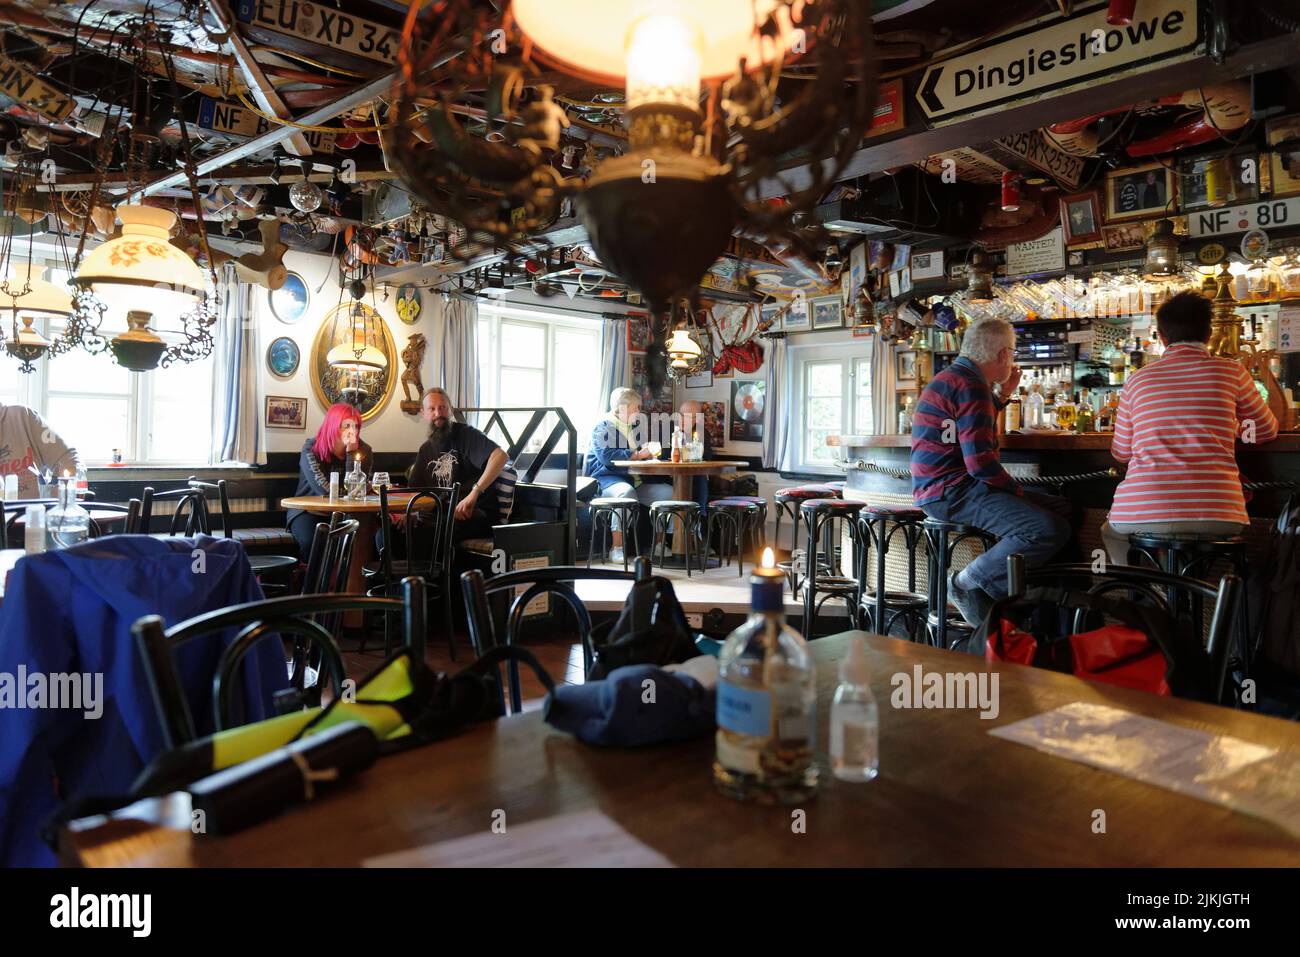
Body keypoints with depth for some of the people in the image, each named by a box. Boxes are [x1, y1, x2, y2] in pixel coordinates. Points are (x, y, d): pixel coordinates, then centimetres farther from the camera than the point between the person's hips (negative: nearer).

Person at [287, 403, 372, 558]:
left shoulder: (363, 451, -5)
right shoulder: (311, 449, -12)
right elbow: (325, 490, -22)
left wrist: (351, 453, -22)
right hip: (308, 510, -2)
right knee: (313, 540, -33)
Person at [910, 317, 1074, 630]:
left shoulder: (954, 377, 19)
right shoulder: (971, 386, -15)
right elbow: (981, 463, -22)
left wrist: (1003, 396, 33)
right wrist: (1018, 492, -7)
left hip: (943, 488, 11)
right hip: (950, 492, -11)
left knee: (1061, 509, 13)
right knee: (1051, 530, -26)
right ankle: (966, 582, -10)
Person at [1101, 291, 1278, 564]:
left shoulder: (1138, 379, 10)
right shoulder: (1231, 371, 7)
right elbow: (1267, 431, 22)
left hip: (1138, 515, 0)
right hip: (1216, 517, 0)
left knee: (1110, 530, 33)